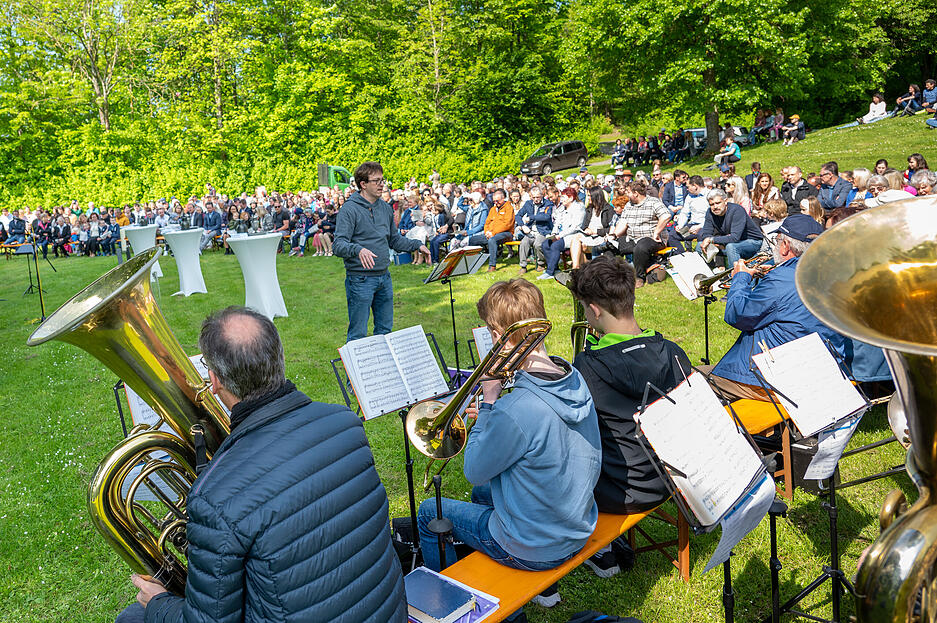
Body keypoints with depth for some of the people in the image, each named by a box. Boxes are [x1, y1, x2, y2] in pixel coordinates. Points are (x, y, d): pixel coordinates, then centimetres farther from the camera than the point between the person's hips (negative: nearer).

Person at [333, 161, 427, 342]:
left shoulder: (385, 208, 12)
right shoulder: (350, 209, -10)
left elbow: (394, 239, 22)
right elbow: (338, 245, -18)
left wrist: (417, 245, 8)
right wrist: (358, 249, -36)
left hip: (384, 278, 7)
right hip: (360, 279, -7)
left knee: (385, 329, 15)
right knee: (358, 334, -2)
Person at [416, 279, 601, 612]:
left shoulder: (516, 410, -34)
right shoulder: (576, 380, -9)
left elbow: (474, 471, -16)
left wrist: (488, 401, -13)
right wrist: (493, 415, 3)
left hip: (534, 551, -7)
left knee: (429, 512, 13)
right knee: (482, 493, 32)